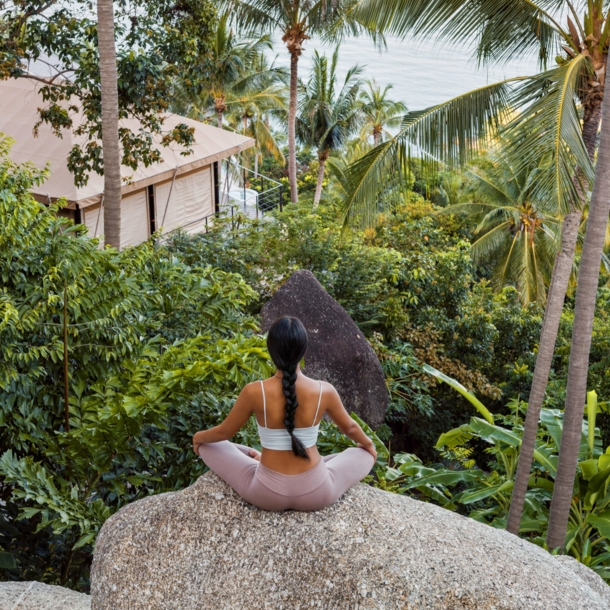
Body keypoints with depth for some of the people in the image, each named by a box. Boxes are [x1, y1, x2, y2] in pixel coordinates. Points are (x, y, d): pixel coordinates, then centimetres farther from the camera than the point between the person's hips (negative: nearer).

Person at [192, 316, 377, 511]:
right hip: (315, 493, 1)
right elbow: (349, 428, 7)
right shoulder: (325, 391, -14)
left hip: (267, 494, 0)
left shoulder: (254, 392, -18)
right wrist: (368, 443, 30)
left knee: (208, 446, 19)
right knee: (365, 455, 26)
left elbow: (223, 432, 0)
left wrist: (198, 437, 23)